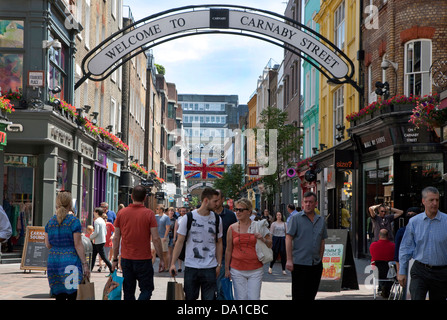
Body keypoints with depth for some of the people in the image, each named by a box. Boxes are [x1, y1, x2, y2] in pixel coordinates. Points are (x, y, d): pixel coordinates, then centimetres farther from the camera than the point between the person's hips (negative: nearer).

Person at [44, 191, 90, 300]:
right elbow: (78, 244, -10)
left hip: (53, 261, 5)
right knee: (72, 295, -4)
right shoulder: (74, 221, -6)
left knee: (59, 296, 7)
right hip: (70, 261, -5)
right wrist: (85, 264, -8)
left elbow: (47, 244, 10)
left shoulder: (50, 222, 8)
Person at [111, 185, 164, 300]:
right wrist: (161, 258, -1)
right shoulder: (149, 213, -8)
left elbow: (116, 238, 5)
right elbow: (156, 239, -10)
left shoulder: (122, 212, 2)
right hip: (143, 259, -3)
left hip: (126, 259, 4)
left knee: (128, 292, 13)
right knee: (146, 289, 6)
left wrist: (115, 259, 13)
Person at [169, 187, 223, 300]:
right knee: (189, 297, 5)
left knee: (209, 297, 0)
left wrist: (219, 264, 5)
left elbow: (219, 243, 11)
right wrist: (173, 263, -6)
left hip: (210, 268, 2)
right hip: (191, 267, -1)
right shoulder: (188, 218, -3)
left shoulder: (217, 219, 5)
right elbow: (180, 242, 0)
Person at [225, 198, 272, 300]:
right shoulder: (232, 228, 4)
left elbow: (270, 244, 10)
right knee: (240, 297, 2)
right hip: (237, 270, 1)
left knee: (254, 297, -2)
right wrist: (227, 269, 7)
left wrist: (263, 239, -11)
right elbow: (228, 250, 9)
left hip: (255, 270, -1)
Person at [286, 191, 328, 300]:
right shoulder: (296, 218, -3)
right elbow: (288, 239, -7)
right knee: (298, 296, -4)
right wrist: (289, 260, -14)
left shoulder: (321, 220, 12)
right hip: (299, 263, -5)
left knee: (311, 295, 10)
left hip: (316, 265, 5)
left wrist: (320, 260, 14)